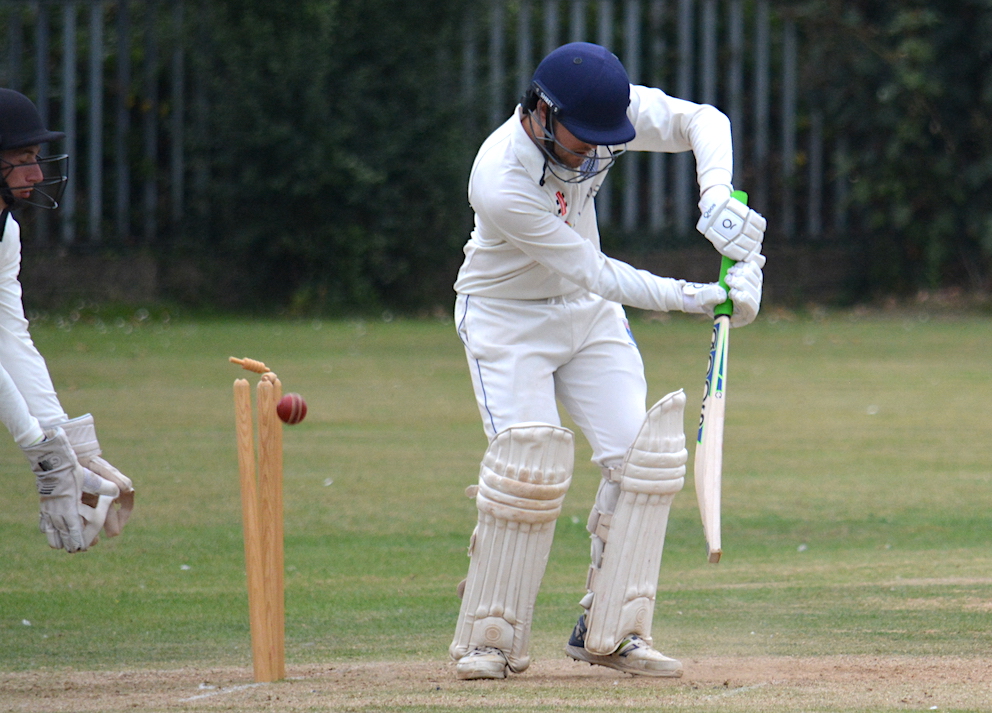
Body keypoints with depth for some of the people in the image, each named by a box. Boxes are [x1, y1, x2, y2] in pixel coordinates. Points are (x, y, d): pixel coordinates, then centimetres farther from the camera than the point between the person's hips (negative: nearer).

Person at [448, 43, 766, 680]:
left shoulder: (605, 112, -20)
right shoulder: (501, 185, -34)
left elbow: (702, 121, -13)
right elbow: (592, 272, -28)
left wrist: (717, 192, -32)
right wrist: (688, 297, -31)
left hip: (589, 315, 6)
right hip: (506, 317, -6)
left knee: (640, 456, -6)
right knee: (530, 465, -20)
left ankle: (609, 629, 0)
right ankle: (490, 640, -8)